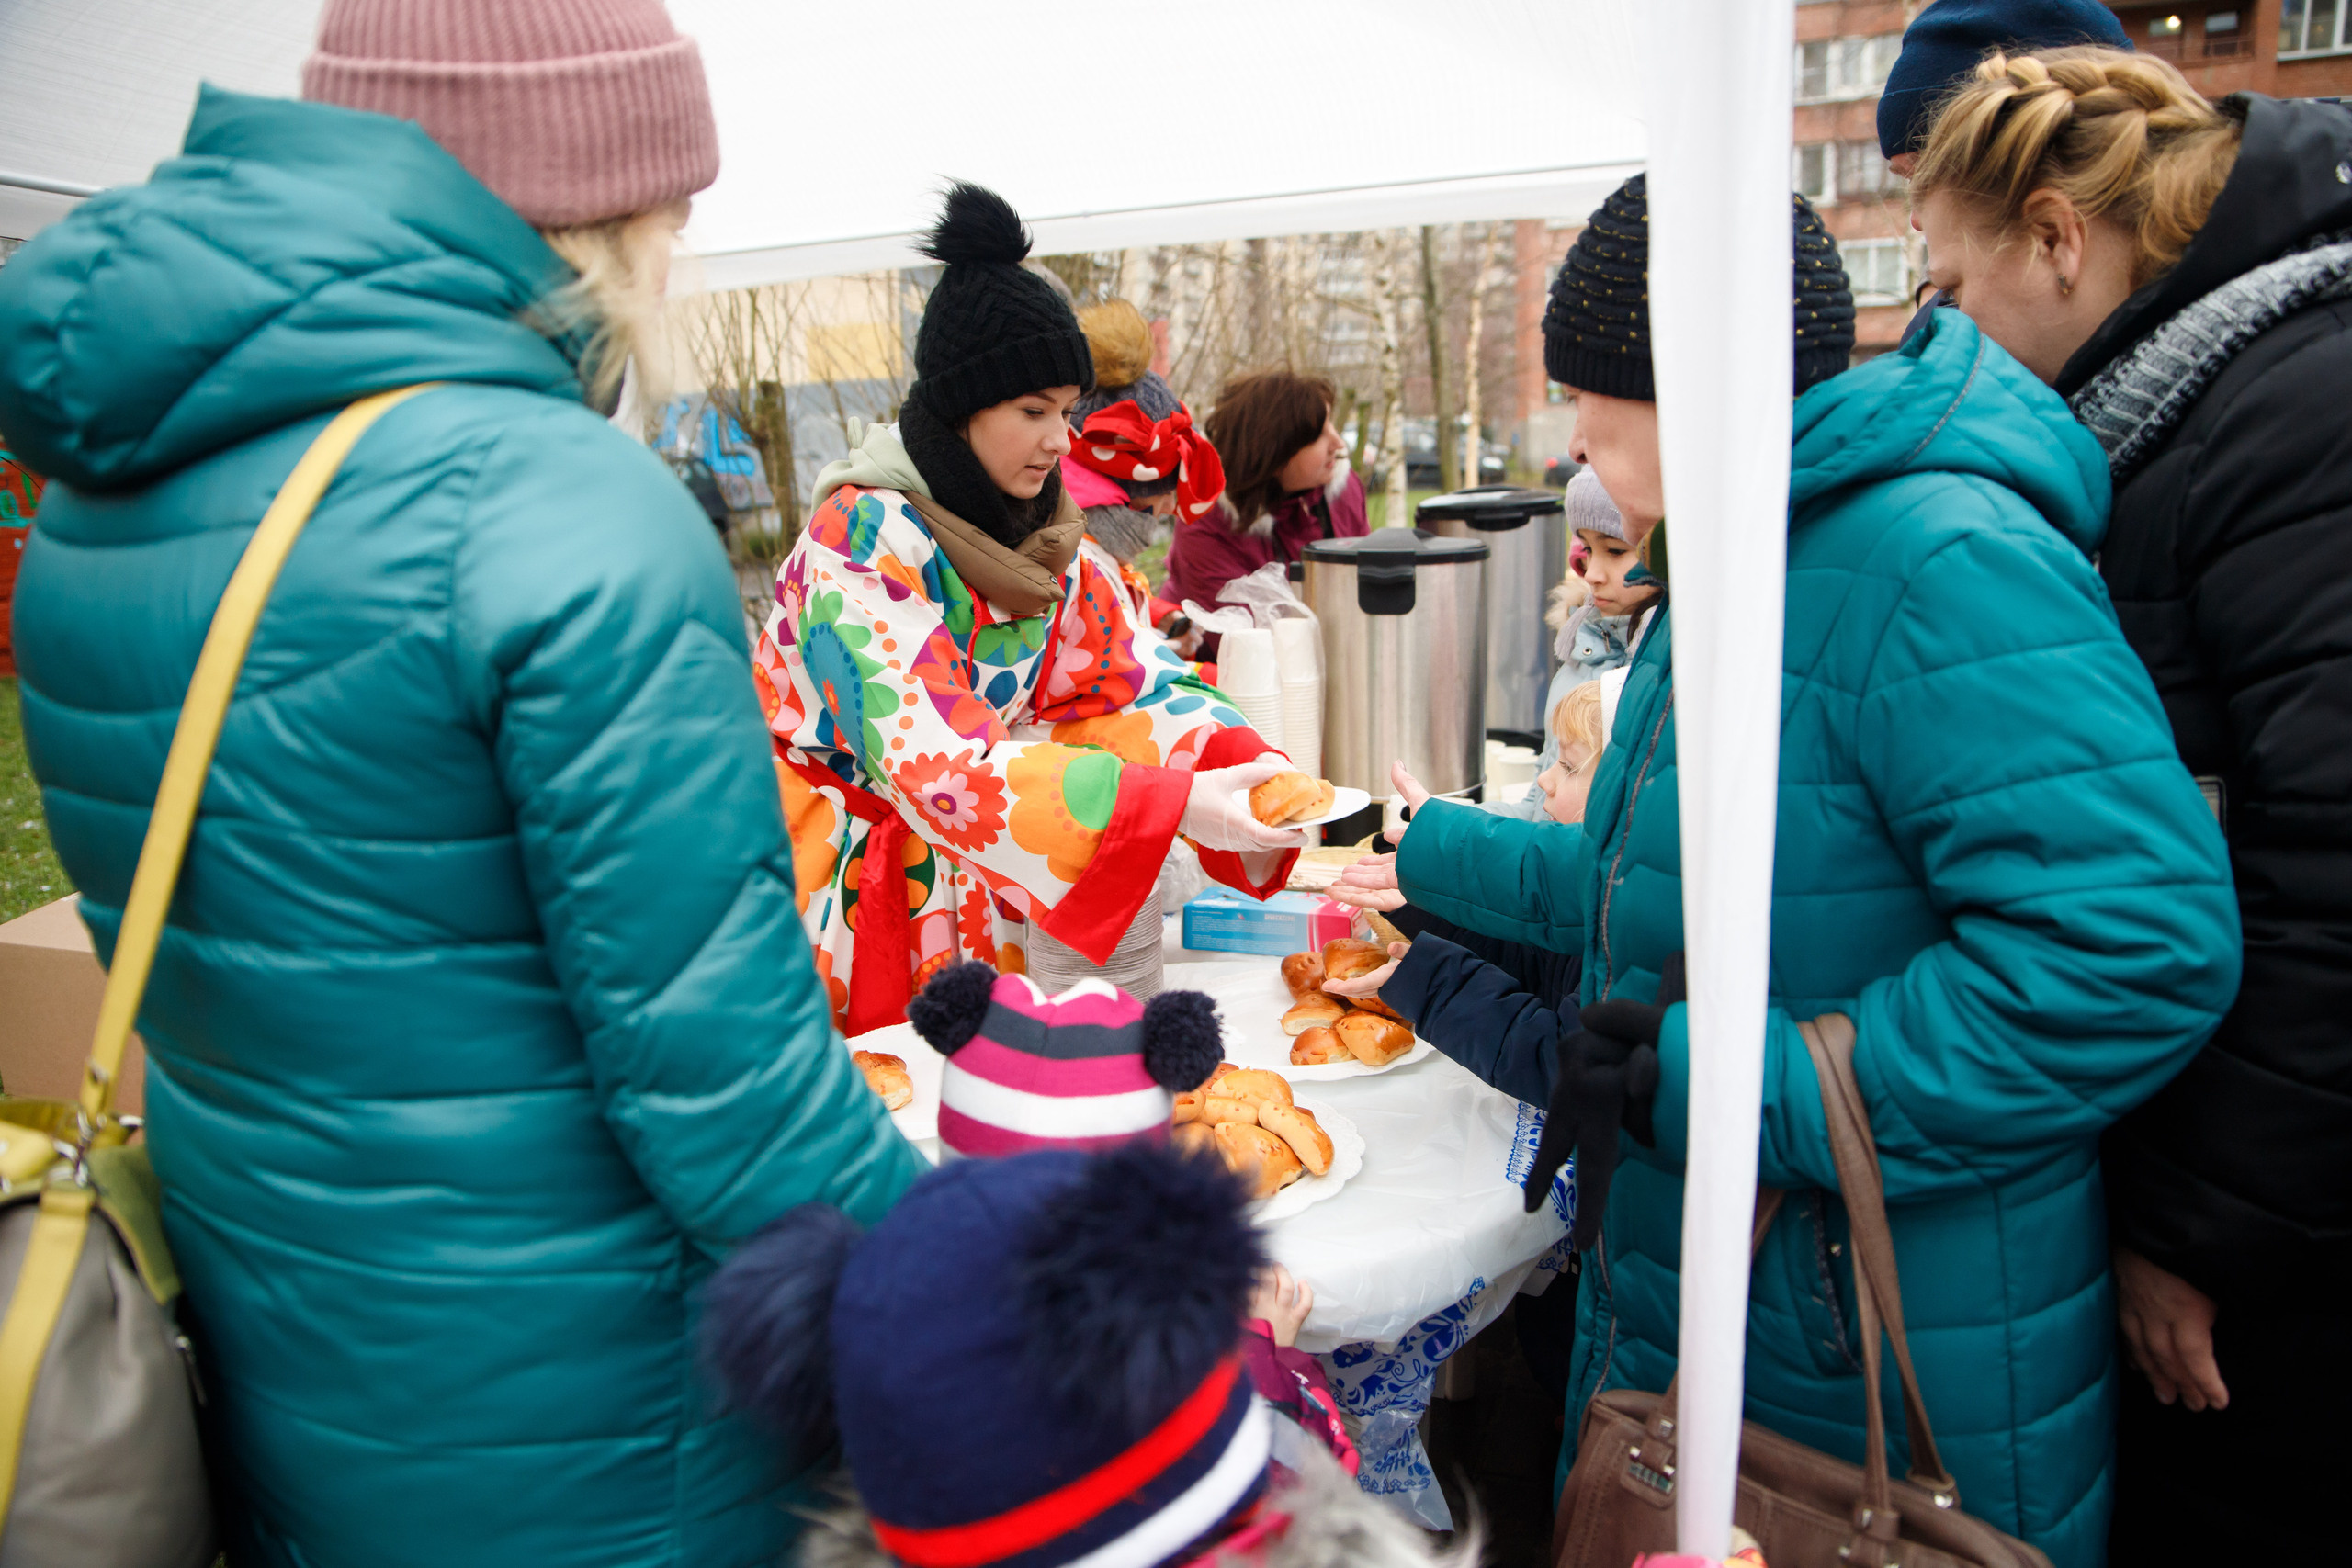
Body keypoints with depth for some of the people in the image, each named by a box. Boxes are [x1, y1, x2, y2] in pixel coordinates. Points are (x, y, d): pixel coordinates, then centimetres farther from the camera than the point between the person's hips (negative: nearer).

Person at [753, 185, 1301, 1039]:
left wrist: (1246, 761, -22)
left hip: (967, 875, 6)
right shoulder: (863, 537, -22)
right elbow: (935, 763, -31)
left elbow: (1131, 673, -3)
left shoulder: (1043, 534, 1)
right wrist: (1172, 804, -36)